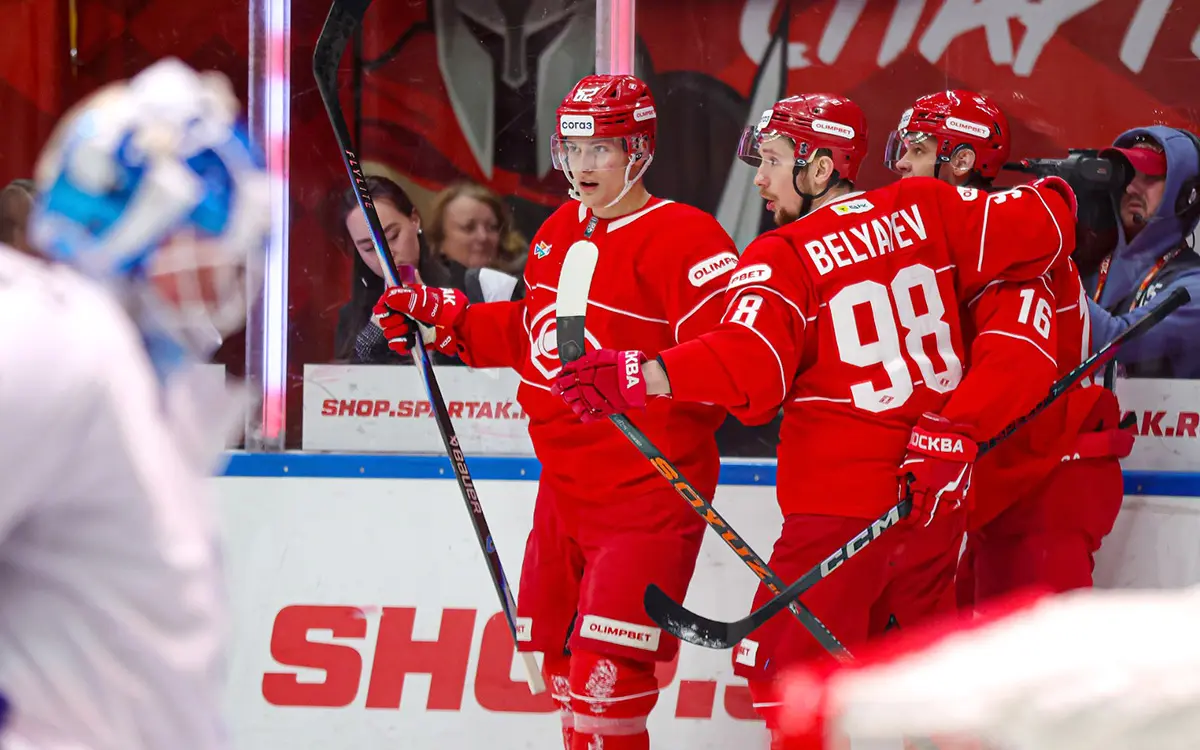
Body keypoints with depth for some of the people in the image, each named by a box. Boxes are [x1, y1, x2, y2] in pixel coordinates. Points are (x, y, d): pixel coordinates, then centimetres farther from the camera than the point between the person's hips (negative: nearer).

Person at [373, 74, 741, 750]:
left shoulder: (684, 239, -16)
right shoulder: (559, 233, 12)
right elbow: (528, 336, 26)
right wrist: (444, 317, 16)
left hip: (645, 492, -9)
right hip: (565, 486, 9)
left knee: (603, 682, -13)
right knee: (563, 666, 17)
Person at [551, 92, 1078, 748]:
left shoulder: (784, 257, -12)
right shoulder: (926, 210, 3)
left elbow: (751, 361, -26)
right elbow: (1038, 226, 4)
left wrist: (642, 375, -34)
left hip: (842, 505, -6)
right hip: (936, 490, 7)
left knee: (783, 665, -1)